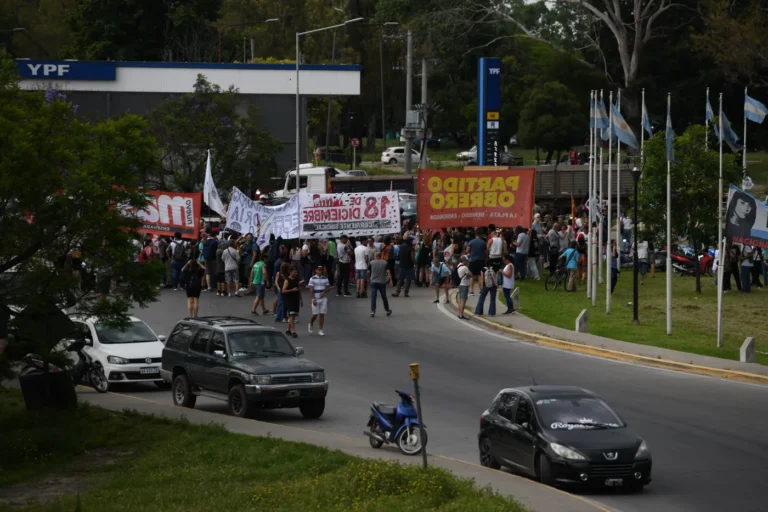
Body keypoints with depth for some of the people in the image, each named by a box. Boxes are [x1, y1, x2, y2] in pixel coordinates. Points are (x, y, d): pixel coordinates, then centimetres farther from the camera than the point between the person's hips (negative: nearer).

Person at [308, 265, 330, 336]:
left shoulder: (325, 278, 7)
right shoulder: (312, 279, -3)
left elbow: (328, 288, 8)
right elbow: (311, 290, -7)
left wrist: (324, 292, -12)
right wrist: (313, 299, -14)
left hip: (323, 299, 3)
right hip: (316, 299, -3)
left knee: (322, 314, 1)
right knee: (315, 314, -2)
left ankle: (320, 330, 7)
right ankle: (310, 325, 26)